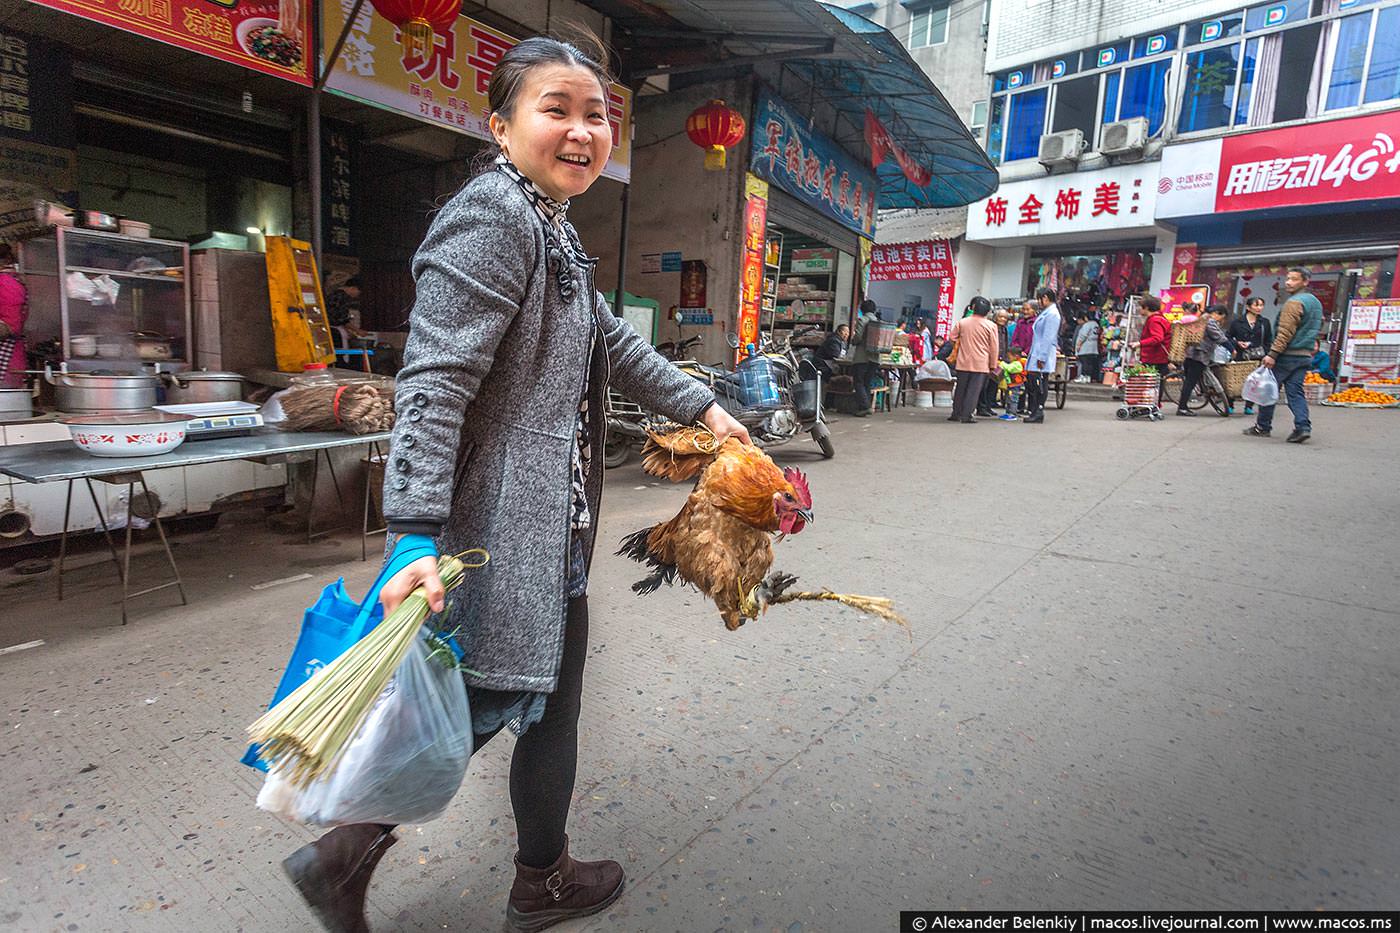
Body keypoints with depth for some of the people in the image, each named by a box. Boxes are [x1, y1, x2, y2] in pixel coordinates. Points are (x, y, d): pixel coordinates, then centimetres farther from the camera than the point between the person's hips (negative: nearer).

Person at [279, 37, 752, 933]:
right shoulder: (492, 217, -15)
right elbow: (435, 382, -23)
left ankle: (348, 848, 32)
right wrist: (417, 536, -28)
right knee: (548, 695, 9)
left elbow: (613, 343, 25)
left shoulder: (554, 229, 18)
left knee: (490, 695, 17)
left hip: (548, 518, 10)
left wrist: (702, 406, 28)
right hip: (515, 526, -10)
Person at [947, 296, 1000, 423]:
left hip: (963, 362, 2)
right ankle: (966, 415, -2)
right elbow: (993, 347, -2)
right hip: (981, 364, -2)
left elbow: (953, 338, 7)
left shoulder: (962, 322, -1)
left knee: (960, 388, 12)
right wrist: (993, 365, 5)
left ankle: (956, 413, 17)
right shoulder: (991, 326, -5)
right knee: (974, 390, 1)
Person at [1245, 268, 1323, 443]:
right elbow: (1319, 328, 25)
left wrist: (1273, 354, -22)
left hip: (1287, 355, -8)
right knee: (1295, 391, 6)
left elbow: (1285, 332, -20)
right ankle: (1303, 427, -7)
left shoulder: (1294, 302, -13)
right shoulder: (1316, 302, 18)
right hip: (1305, 355, 8)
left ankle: (1263, 427, 7)